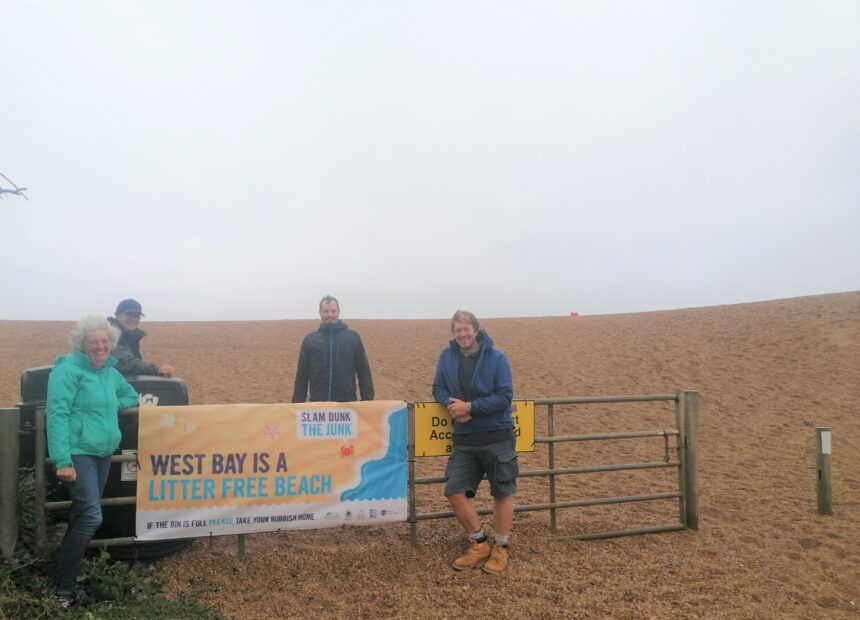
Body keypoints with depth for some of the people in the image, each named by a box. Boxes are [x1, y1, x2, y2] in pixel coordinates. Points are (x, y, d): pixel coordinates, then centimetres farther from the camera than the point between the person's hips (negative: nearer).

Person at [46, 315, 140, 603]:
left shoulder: (111, 372, 10)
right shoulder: (68, 370, -12)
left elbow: (132, 396, 26)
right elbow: (57, 415, -17)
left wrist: (111, 405, 3)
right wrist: (62, 460, -22)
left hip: (103, 454, 8)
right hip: (79, 453, -8)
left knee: (83, 515, 15)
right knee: (92, 516, -15)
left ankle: (70, 571, 29)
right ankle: (63, 587, -3)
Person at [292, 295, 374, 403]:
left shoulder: (353, 337, 2)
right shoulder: (310, 339, 4)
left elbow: (364, 373, 2)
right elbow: (301, 376, 6)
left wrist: (368, 401, -3)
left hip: (347, 404, 0)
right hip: (318, 404, 1)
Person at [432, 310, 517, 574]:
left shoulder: (496, 358, -10)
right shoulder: (447, 356, 1)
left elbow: (505, 396, -14)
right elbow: (438, 388, 6)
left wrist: (469, 407, -21)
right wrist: (452, 405, -16)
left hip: (497, 438, -3)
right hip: (464, 439, 4)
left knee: (502, 493, 8)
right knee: (454, 491, 2)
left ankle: (500, 548, 27)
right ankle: (480, 544, 21)